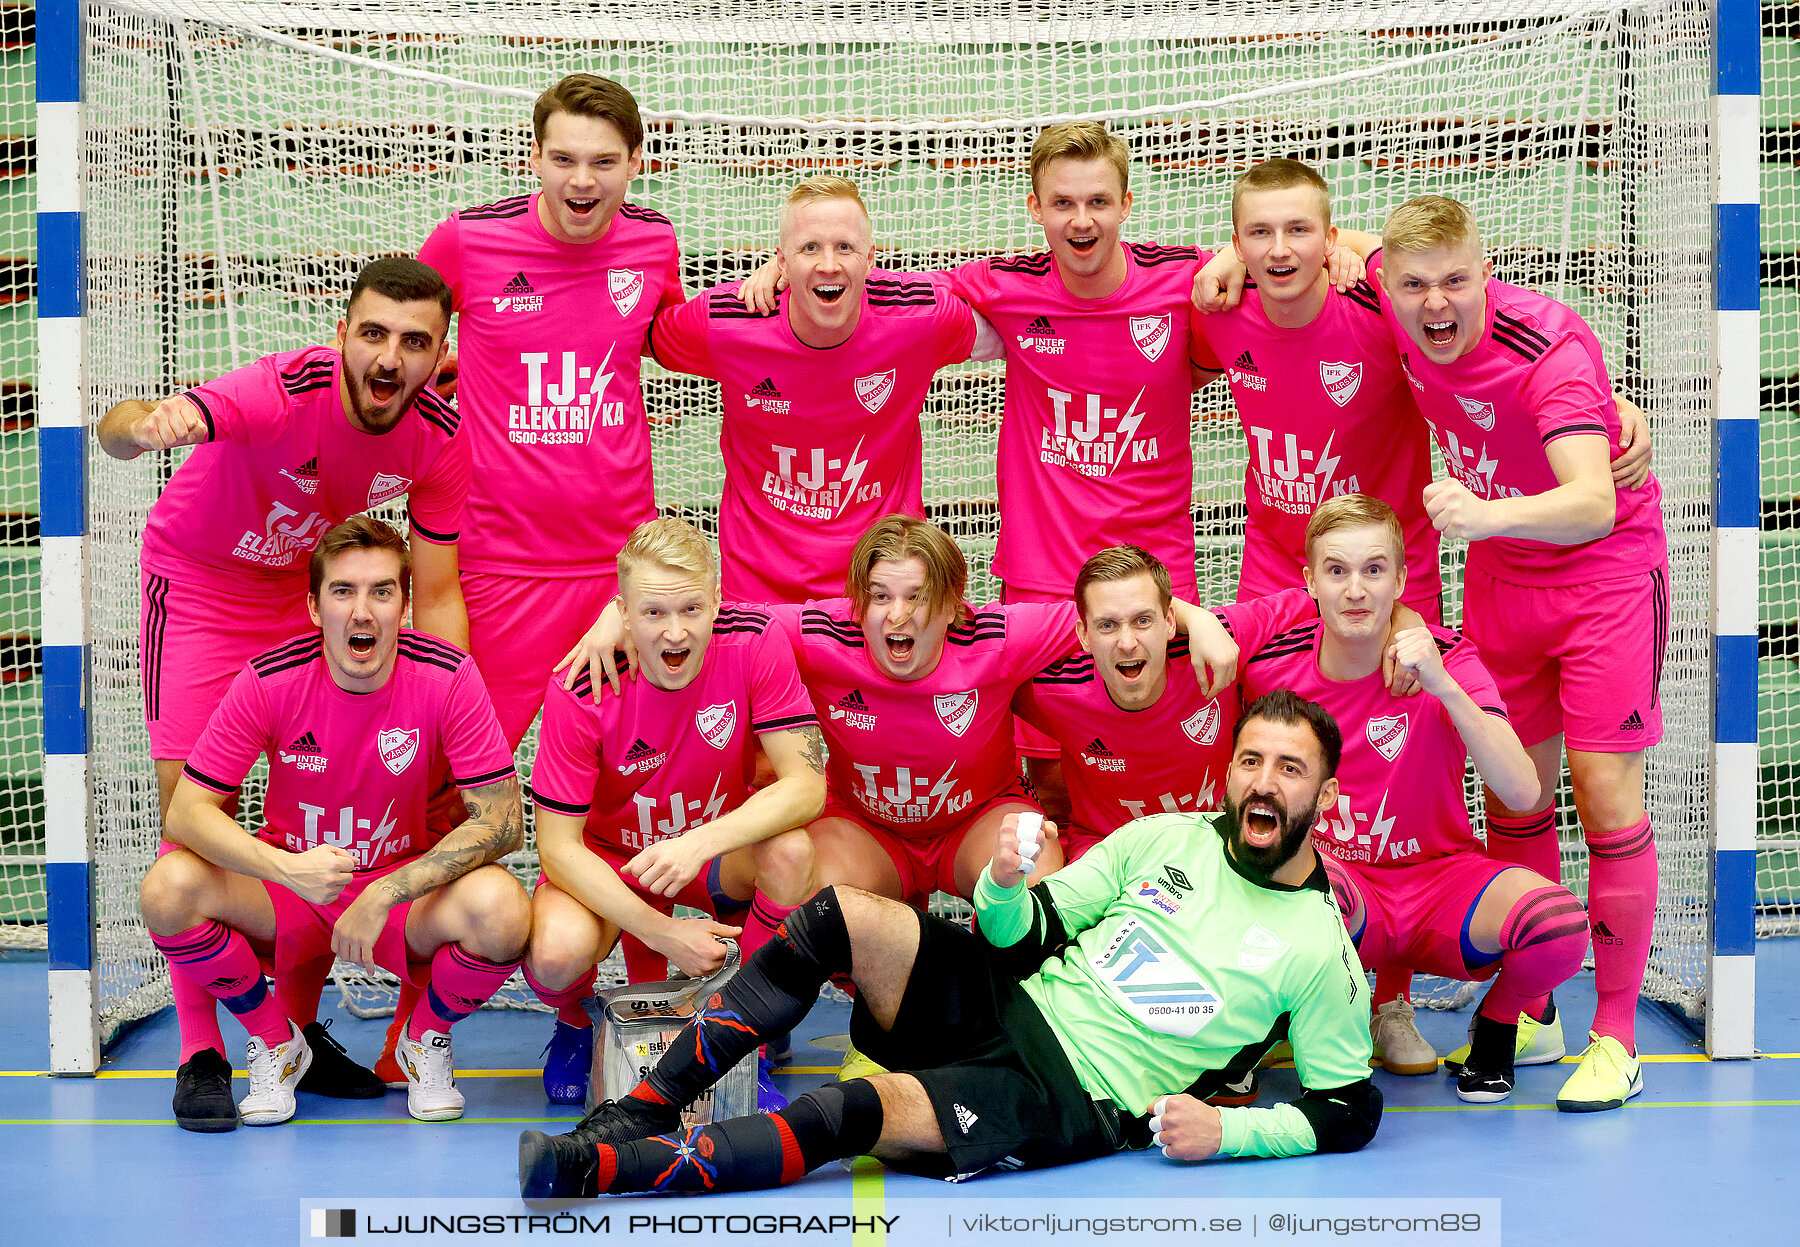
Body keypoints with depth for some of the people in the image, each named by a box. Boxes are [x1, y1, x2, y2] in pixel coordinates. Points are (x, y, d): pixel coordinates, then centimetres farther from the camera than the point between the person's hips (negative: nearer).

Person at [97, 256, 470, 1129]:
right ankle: (201, 1055, -4)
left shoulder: (440, 438, -20)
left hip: (306, 591, 4)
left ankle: (300, 1032, 17)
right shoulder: (283, 392, -34)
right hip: (197, 579, -4)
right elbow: (118, 428, -51)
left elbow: (436, 595, -10)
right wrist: (146, 424, -76)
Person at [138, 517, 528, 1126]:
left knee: (501, 910, -33)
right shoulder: (269, 681, -16)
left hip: (407, 889, -1)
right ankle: (275, 1041, 1)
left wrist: (383, 894, -27)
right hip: (290, 893, 1)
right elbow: (187, 810, -15)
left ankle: (427, 1039, 3)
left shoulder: (448, 680, -17)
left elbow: (502, 820, -18)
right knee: (168, 888, -28)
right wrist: (288, 868, -34)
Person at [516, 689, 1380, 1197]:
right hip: (1004, 1006, 6)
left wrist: (1228, 1128, -15)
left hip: (1074, 1101, -5)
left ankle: (599, 1168, -30)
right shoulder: (1169, 838, 11)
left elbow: (1351, 1110, -1)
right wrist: (1005, 886, -12)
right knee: (842, 915, -18)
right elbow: (1029, 936, 11)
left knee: (864, 1113, -31)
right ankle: (645, 1110, -13)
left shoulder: (1319, 947, -2)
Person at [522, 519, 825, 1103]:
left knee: (792, 850, -33)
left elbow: (806, 785, -25)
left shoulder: (756, 644, -22)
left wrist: (700, 842, -40)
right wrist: (662, 931, -29)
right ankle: (577, 1024, 8)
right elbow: (557, 843, -20)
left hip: (720, 851, 1)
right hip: (606, 860, -1)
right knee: (557, 951, -33)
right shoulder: (581, 689, -24)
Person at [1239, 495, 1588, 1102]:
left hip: (1440, 881, 0)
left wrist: (1443, 687, -33)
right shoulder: (1271, 666, -8)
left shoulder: (1444, 659, -11)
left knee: (1559, 919, -31)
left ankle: (1500, 1020, 7)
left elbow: (1522, 792, -22)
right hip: (1337, 890, 0)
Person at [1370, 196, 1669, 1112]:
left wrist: (1487, 514, -62)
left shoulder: (1548, 345, -31)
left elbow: (1593, 505, -43)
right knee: (1511, 789, 7)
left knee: (1604, 790, -9)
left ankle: (1616, 1037, 1)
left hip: (1604, 569, -5)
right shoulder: (1392, 311, -15)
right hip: (1498, 574, 5)